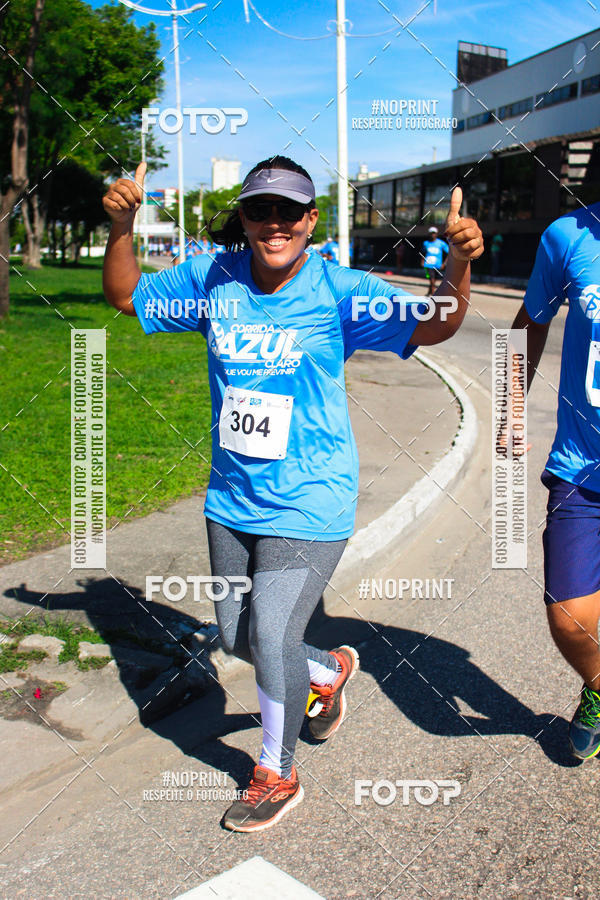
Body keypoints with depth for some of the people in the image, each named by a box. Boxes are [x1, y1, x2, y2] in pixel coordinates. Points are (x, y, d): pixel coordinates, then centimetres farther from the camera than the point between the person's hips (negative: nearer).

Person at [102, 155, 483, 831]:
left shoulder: (339, 291, -12)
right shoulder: (212, 279, -2)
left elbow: (432, 326, -18)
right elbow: (125, 296, 8)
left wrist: (458, 264, -37)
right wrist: (121, 227, -9)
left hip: (308, 504, -5)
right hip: (232, 500, 5)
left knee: (272, 638, -4)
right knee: (236, 636, 16)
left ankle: (277, 776, 25)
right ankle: (328, 670, 47)